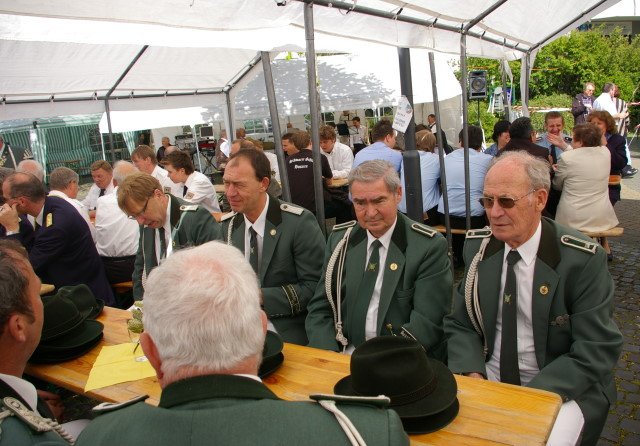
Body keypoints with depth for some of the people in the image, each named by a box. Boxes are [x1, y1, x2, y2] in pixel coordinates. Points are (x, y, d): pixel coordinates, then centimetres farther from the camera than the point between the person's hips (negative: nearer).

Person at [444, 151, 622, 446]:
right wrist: (473, 376, -15)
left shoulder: (583, 260, -15)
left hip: (560, 387, -3)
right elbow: (460, 324, 3)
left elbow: (595, 353, -14)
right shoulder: (477, 247, -2)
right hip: (487, 375, 3)